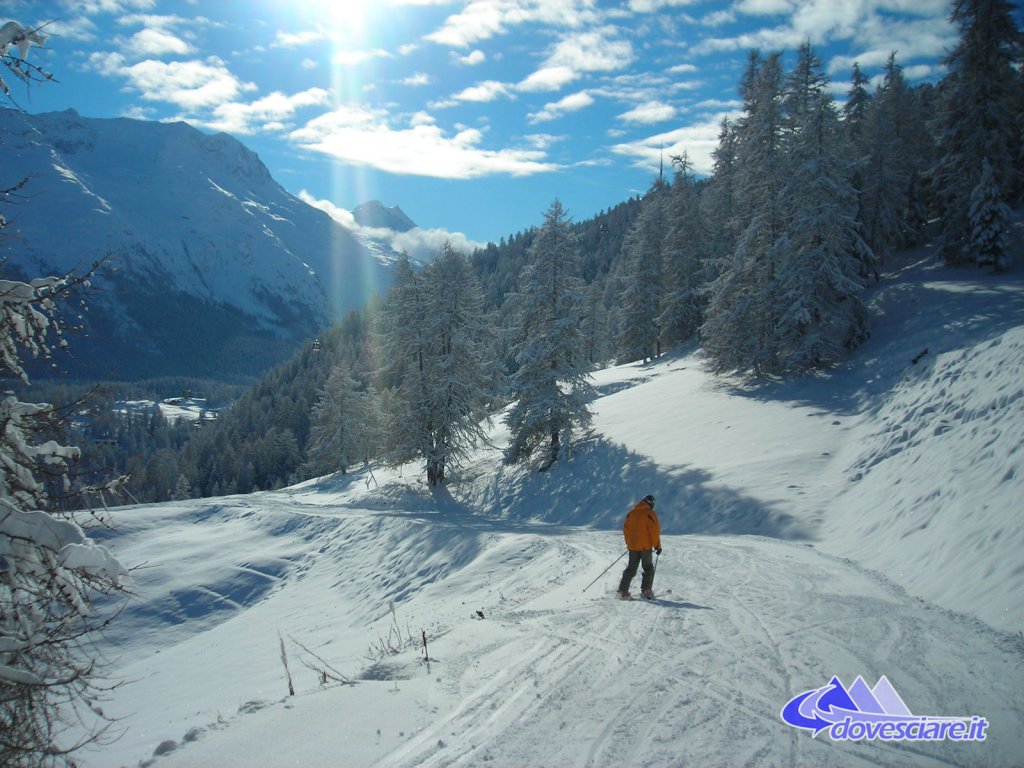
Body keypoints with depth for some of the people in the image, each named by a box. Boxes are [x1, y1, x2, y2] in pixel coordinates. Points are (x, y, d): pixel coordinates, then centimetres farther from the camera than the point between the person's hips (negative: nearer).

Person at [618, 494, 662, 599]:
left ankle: (623, 591, 2)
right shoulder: (650, 514, -10)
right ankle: (646, 591, 7)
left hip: (632, 546, 4)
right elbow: (654, 531, -11)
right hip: (645, 546, -4)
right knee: (648, 568, 12)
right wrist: (657, 546, -2)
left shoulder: (631, 512, 6)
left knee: (631, 569, 10)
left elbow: (625, 529, 11)